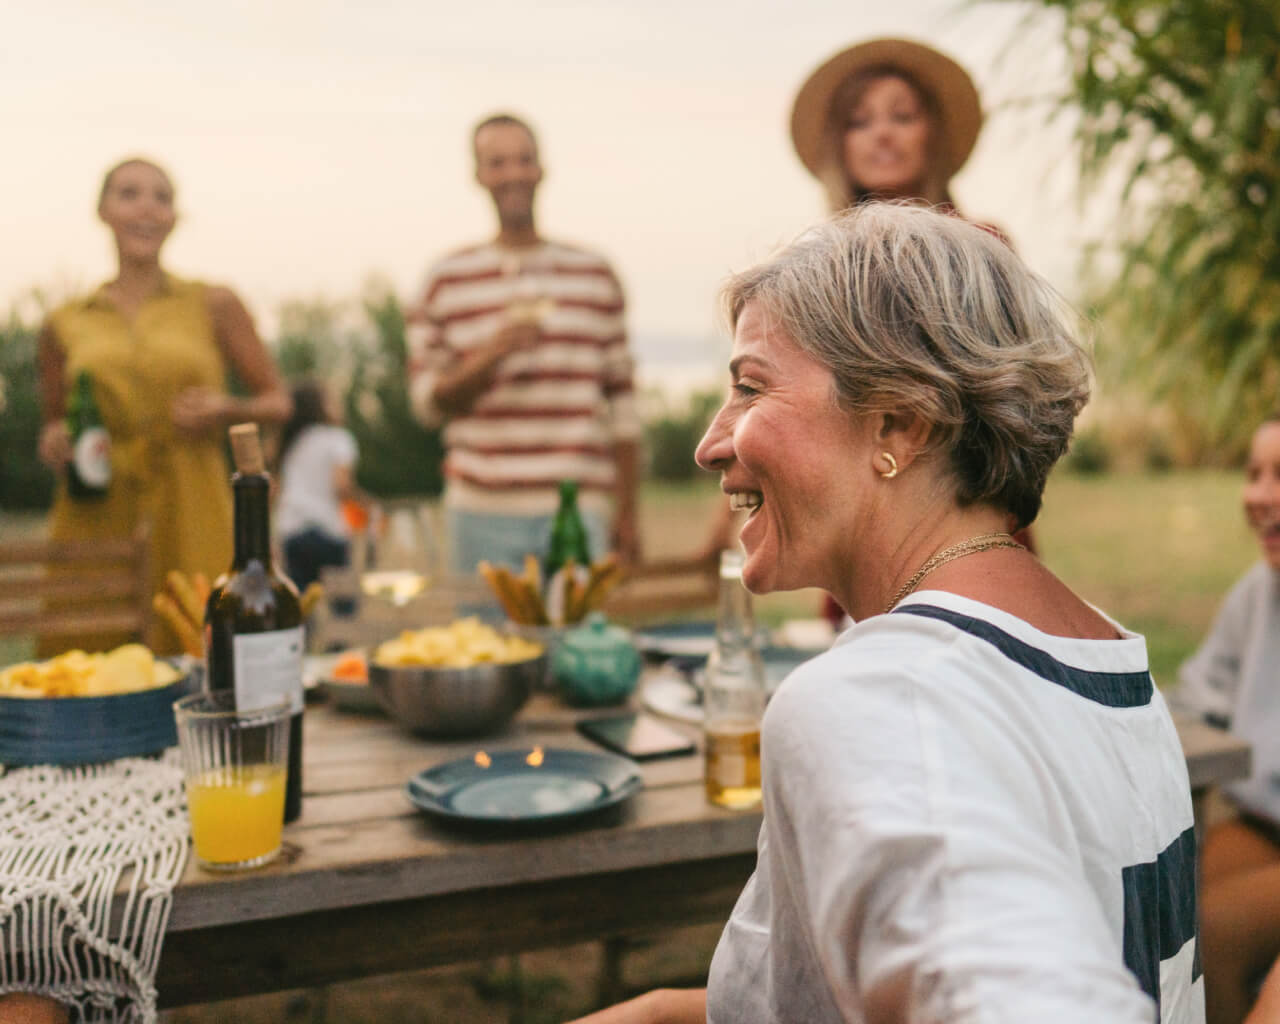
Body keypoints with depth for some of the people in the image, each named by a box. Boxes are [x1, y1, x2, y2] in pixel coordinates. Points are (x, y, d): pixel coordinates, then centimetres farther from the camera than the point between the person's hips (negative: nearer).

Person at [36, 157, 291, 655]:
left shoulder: (213, 306, 8)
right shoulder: (64, 325, 12)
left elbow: (278, 401, 13)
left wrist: (228, 410, -6)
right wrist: (54, 442, 2)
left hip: (190, 517, -1)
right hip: (95, 518, 2)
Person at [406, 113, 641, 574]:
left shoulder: (595, 275, 10)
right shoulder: (446, 280, 7)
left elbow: (620, 399, 10)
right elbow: (426, 400, 6)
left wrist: (628, 514, 8)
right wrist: (492, 356, -13)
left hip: (577, 509, 1)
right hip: (483, 514, -1)